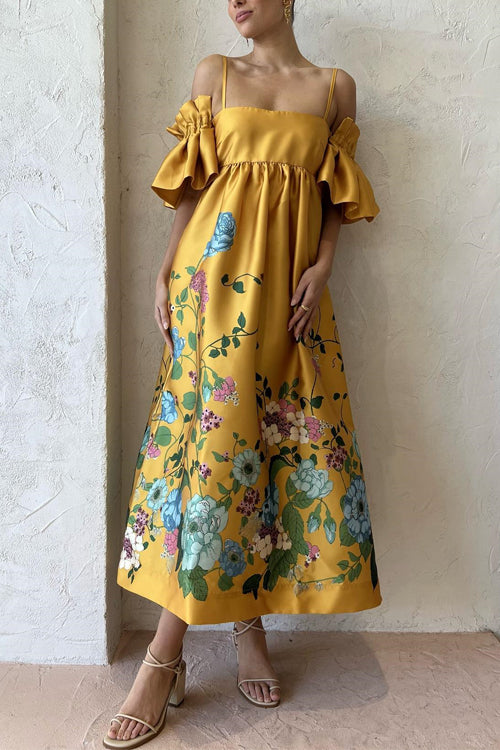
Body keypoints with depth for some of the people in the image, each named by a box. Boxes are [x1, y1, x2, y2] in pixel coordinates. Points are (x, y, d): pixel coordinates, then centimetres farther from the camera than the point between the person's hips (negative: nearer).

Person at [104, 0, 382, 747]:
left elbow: (336, 197, 12)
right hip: (217, 271, -1)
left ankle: (251, 622, 13)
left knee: (294, 441, -3)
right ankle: (166, 653, 0)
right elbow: (192, 183, 10)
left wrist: (321, 269, -4)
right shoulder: (214, 72, 14)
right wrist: (166, 269, 0)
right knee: (212, 432, -9)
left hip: (290, 280, 2)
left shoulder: (335, 86, 15)